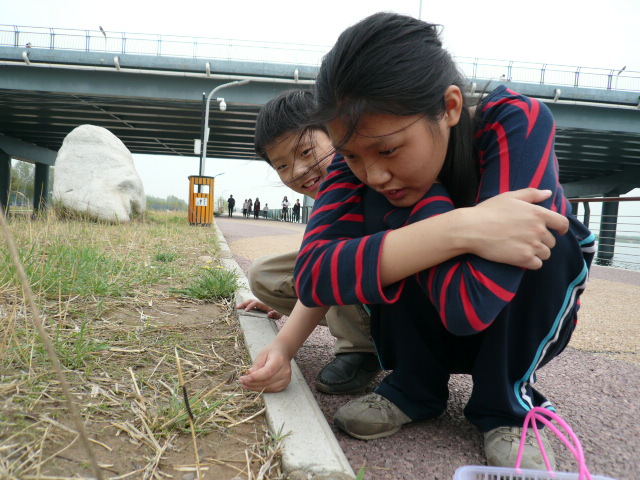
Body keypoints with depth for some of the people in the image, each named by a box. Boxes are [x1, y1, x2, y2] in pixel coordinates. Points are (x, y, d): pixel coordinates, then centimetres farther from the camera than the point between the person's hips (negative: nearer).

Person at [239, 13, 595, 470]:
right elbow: (312, 273, -32)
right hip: (424, 328, 2)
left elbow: (471, 303, -40)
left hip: (525, 325, -1)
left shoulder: (518, 124, -30)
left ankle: (507, 402, -10)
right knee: (386, 209, -27)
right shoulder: (362, 150, -20)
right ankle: (415, 389, -6)